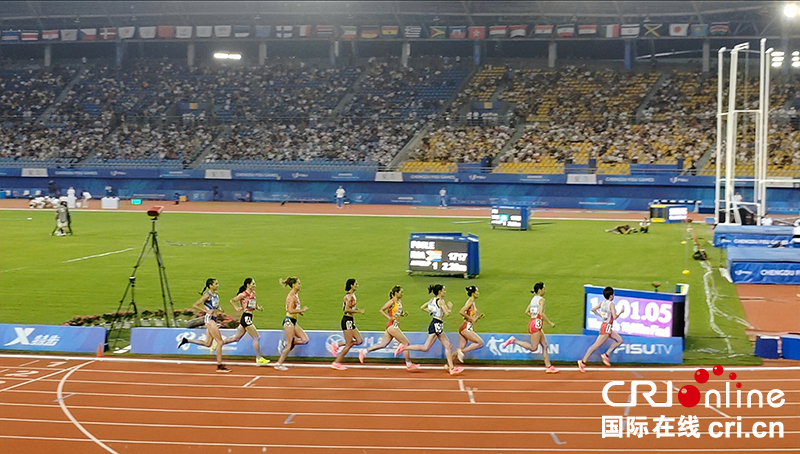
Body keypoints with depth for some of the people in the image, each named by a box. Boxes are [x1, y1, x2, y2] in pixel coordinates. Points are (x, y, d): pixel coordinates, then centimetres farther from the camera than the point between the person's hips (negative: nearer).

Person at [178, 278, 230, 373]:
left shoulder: (216, 294, 11)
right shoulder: (207, 295, -13)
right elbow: (194, 305, -14)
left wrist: (219, 309, 9)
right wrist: (206, 311, -17)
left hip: (213, 319, 9)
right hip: (209, 319, -9)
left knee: (207, 343, 13)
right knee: (220, 342, -9)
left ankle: (186, 340, 23)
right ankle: (219, 366, -4)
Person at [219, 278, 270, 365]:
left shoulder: (253, 293, 12)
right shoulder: (244, 294, -11)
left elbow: (254, 305, 23)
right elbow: (232, 300, -6)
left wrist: (258, 307, 3)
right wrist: (237, 308, -16)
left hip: (249, 318, 9)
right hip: (246, 317, -9)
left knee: (236, 338, 15)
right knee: (256, 338, -5)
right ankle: (259, 359, 2)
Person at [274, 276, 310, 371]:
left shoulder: (296, 295, 13)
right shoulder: (291, 296, -15)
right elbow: (290, 310, -23)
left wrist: (300, 311, 7)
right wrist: (301, 310, -17)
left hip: (293, 321, 9)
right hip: (289, 320, -9)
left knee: (305, 340, 3)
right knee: (290, 345, -5)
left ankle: (285, 343, 11)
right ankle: (279, 364, 4)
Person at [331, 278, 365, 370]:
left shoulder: (352, 295, 15)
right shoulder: (349, 296, -15)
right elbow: (347, 309, -23)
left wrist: (356, 310, 10)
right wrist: (359, 311, -18)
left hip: (350, 321, 9)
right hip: (347, 320, -9)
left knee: (359, 340, 7)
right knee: (349, 344, -5)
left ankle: (337, 345, 13)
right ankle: (336, 363, 2)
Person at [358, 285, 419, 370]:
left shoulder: (400, 302, 14)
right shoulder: (392, 302, -11)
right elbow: (381, 310, -13)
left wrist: (403, 314, 5)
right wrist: (389, 318, -21)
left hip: (395, 326, 9)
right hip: (392, 325, -9)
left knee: (383, 344, 9)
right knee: (406, 343, -5)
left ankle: (364, 351, 14)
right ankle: (409, 364, 2)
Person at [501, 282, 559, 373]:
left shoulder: (533, 299, 15)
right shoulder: (541, 299, -11)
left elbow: (527, 312, 16)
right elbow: (541, 313, -21)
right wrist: (550, 323, -15)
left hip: (533, 322, 10)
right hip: (536, 324, -10)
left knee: (545, 345, 10)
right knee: (533, 348, -7)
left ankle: (548, 367, 10)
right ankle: (513, 341, -8)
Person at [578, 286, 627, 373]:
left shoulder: (602, 303, 5)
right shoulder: (611, 304, -17)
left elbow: (593, 309, 7)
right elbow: (614, 317, -23)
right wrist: (621, 312, -6)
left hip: (606, 326, 9)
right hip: (606, 327, -9)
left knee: (619, 340, 18)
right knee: (596, 345, -8)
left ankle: (606, 355, 14)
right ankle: (583, 362, -8)